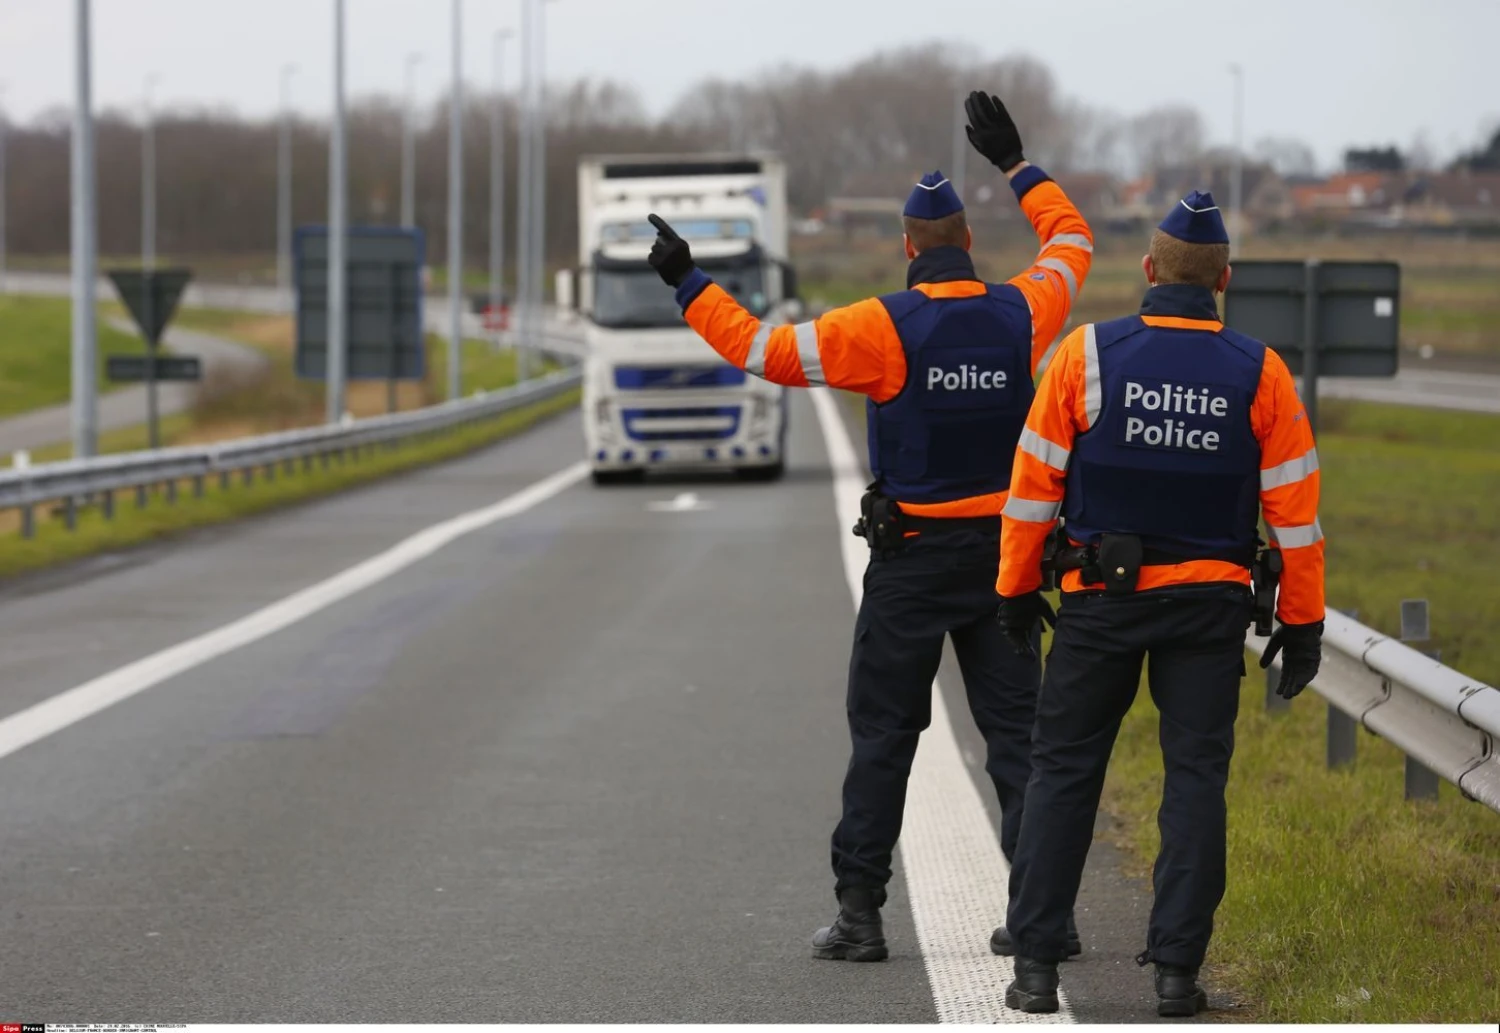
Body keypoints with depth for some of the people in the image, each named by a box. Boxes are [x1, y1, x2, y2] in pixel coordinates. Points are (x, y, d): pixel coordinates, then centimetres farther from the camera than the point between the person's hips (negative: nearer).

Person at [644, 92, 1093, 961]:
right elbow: (1072, 240, 20)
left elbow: (767, 350, -12)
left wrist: (689, 285, -2)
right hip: (1001, 552, 3)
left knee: (884, 735, 4)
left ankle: (860, 911, 3)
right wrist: (1016, 165, 27)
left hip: (912, 556, -3)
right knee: (1017, 728, 5)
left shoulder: (884, 327, -12)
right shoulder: (1020, 315, 0)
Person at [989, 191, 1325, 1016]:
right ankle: (1176, 970, 2)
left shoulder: (1087, 354, -6)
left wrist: (1016, 589, 9)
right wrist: (1301, 623, 6)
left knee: (1063, 771, 8)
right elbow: (1295, 509, -3)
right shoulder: (1259, 374, -4)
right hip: (1210, 605, 0)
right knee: (1196, 777, 5)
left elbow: (1035, 482, -3)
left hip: (1101, 598, 0)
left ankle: (1035, 963, 5)